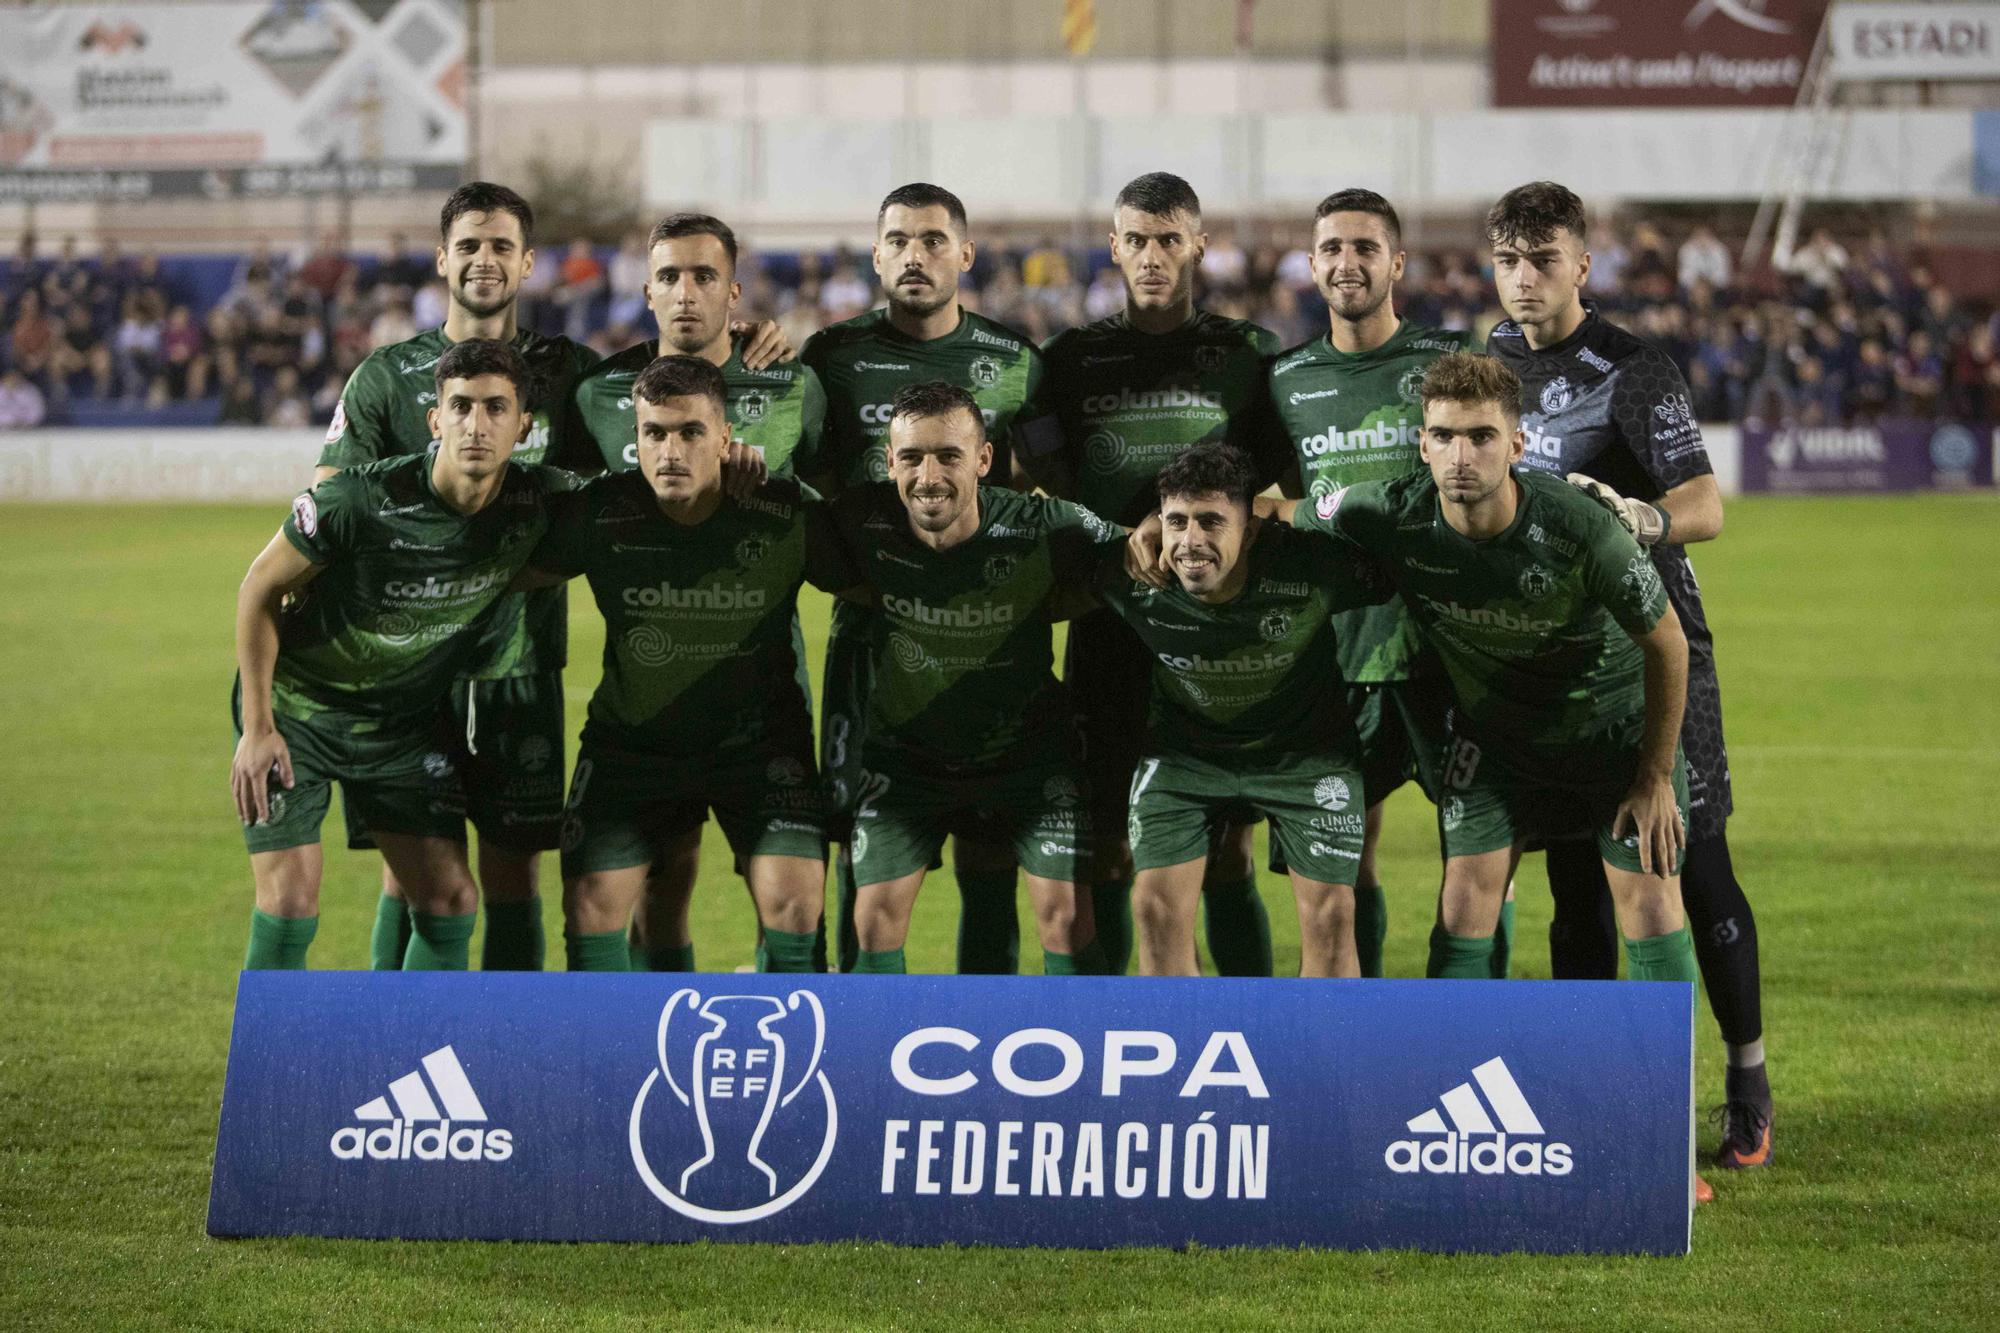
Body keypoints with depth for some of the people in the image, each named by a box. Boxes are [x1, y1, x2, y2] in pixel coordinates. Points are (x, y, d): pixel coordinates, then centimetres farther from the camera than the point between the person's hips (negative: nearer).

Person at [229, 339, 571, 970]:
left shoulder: (538, 502, -17)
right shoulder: (359, 501, -28)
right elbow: (261, 588, -14)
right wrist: (258, 728, -15)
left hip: (407, 722, 4)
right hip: (296, 708, -4)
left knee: (451, 900, 0)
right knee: (290, 900, -12)